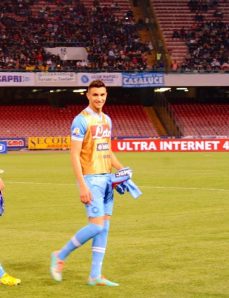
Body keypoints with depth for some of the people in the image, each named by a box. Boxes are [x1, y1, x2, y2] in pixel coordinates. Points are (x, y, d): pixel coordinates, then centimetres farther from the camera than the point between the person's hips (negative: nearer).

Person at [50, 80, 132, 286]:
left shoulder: (107, 120, 14)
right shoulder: (82, 120, -10)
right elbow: (74, 155, -14)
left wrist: (121, 169, 8)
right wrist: (82, 186, -20)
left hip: (107, 178, 8)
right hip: (91, 179, -8)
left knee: (105, 227, 5)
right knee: (97, 226, -13)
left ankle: (95, 276, 9)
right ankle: (60, 257, 6)